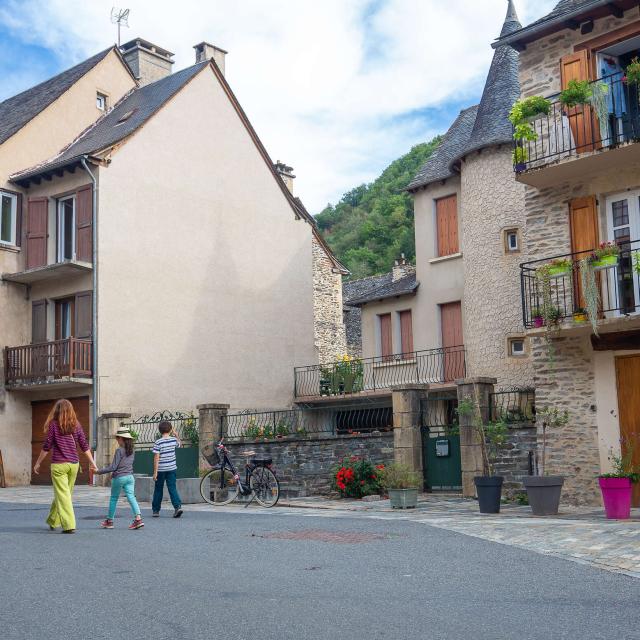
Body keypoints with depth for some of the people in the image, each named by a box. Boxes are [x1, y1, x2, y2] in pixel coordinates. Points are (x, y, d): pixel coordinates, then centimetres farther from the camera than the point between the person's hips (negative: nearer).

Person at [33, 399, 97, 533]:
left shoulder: (54, 425, -6)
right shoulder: (76, 425, 3)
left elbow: (46, 447, -4)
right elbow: (84, 446, 4)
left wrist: (38, 463, 6)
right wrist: (92, 462, 11)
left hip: (58, 465, -4)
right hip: (74, 464, 4)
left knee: (62, 495, -1)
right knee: (65, 493, 17)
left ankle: (69, 525, -8)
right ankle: (53, 522, 31)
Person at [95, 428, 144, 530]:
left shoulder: (119, 450, -14)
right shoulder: (131, 450, 7)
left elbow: (113, 467, -15)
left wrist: (99, 471, -8)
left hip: (119, 477, -5)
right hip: (130, 477, 5)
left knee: (114, 498, 10)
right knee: (131, 497, -1)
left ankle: (109, 521, 22)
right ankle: (138, 518, -17)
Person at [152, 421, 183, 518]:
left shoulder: (158, 442, -13)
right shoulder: (174, 440, -1)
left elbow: (156, 458, -15)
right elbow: (179, 444, 26)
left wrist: (155, 472, -12)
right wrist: (176, 435, 20)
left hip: (161, 470, -3)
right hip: (172, 468, 3)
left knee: (158, 490, 11)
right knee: (172, 488, 2)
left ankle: (155, 510, 21)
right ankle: (178, 506, -17)